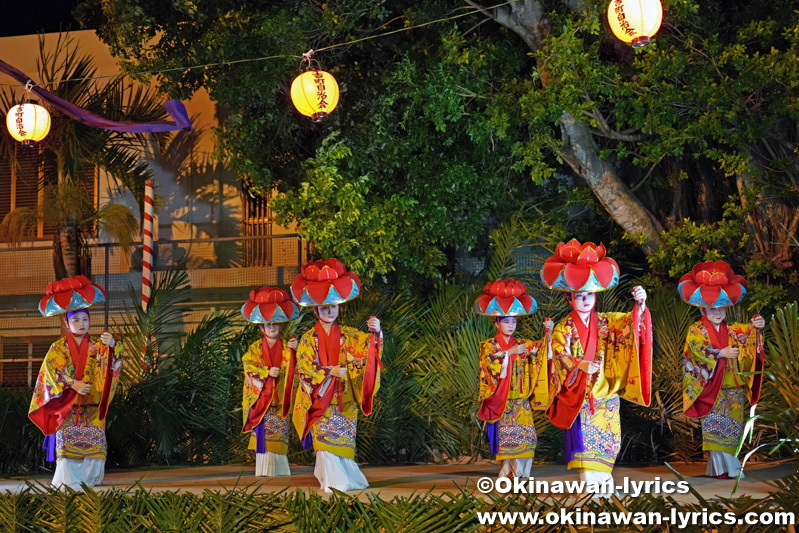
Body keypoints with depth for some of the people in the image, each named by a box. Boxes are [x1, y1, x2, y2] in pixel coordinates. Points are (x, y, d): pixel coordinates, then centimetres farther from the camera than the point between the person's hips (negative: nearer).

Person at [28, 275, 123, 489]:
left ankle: (91, 478, -3)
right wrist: (73, 384, -20)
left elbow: (113, 362, -9)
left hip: (92, 406, 1)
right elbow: (52, 370, -6)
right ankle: (68, 482, -9)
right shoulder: (58, 348, 7)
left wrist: (113, 345, -32)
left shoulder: (98, 345, 8)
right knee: (66, 442, -11)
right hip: (67, 405, -1)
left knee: (93, 441, -9)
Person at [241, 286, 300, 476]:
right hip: (262, 395, 0)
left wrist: (295, 350, -20)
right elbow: (248, 365, -4)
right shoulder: (255, 348, 9)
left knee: (279, 434, -4)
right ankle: (264, 466, -3)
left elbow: (294, 368, -3)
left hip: (279, 398, 0)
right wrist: (267, 372, -15)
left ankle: (279, 467, -1)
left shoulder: (286, 348, 9)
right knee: (263, 433, -5)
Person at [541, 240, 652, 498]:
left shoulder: (605, 322, 6)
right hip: (578, 394, -3)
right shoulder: (564, 328, -3)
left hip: (604, 393, 3)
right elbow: (560, 354, -18)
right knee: (583, 437, -8)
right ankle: (588, 481, -7)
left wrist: (640, 304, -25)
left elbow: (631, 323, -5)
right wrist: (581, 365, -37)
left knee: (606, 437, 3)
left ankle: (603, 478, 15)